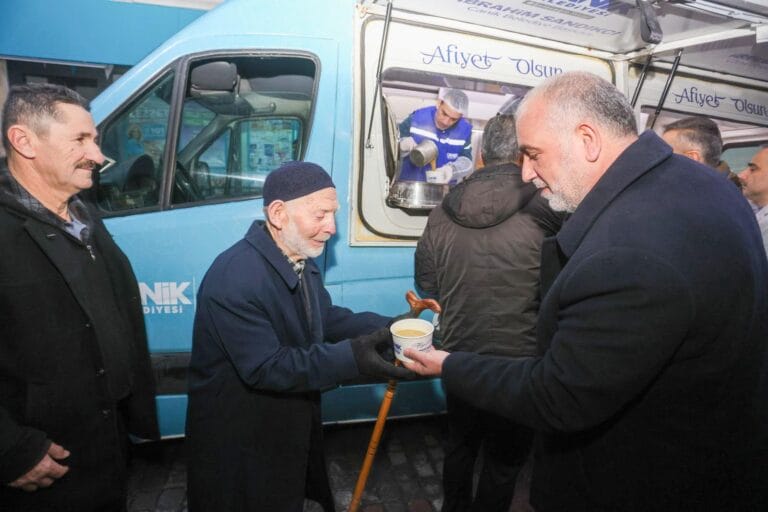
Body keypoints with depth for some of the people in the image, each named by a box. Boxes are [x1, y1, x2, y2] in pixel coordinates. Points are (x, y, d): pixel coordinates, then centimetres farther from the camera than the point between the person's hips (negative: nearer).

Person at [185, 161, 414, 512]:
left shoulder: (299, 261, 2)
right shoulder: (234, 278, -31)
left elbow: (326, 318, 5)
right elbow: (264, 368, -33)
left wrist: (383, 328, -11)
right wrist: (351, 358, -39)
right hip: (238, 442, -8)